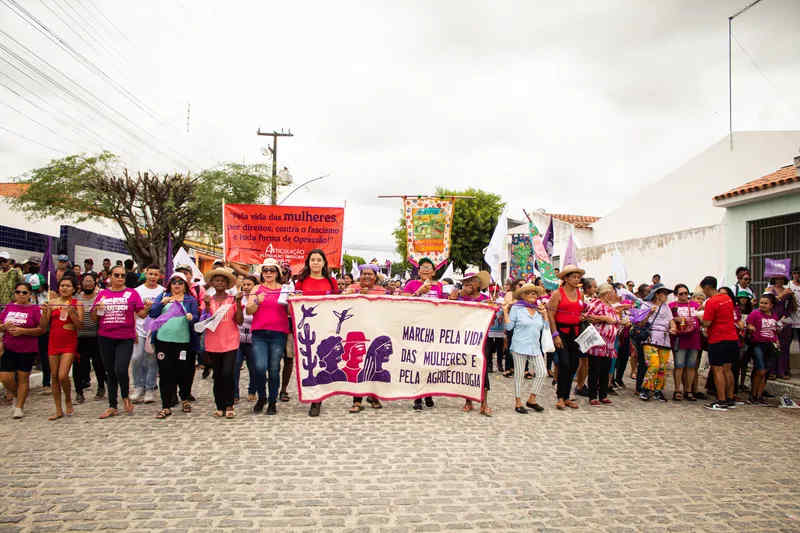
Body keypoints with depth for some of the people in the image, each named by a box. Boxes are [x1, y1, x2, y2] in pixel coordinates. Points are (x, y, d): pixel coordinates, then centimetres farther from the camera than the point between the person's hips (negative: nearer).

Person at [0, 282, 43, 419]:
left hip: (27, 350, -3)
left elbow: (41, 329, -8)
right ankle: (18, 397, 27)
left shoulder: (35, 309, -3)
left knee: (23, 378, 2)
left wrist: (22, 331, -17)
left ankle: (19, 407, 14)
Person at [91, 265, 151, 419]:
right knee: (110, 373, 10)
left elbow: (141, 313, 0)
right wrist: (96, 309, -9)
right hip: (105, 338, 3)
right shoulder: (102, 294, 10)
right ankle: (112, 406, 20)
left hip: (125, 338, -3)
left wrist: (146, 309, -21)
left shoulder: (132, 293, 4)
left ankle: (125, 396, 13)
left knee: (121, 370, -15)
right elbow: (93, 317, 12)